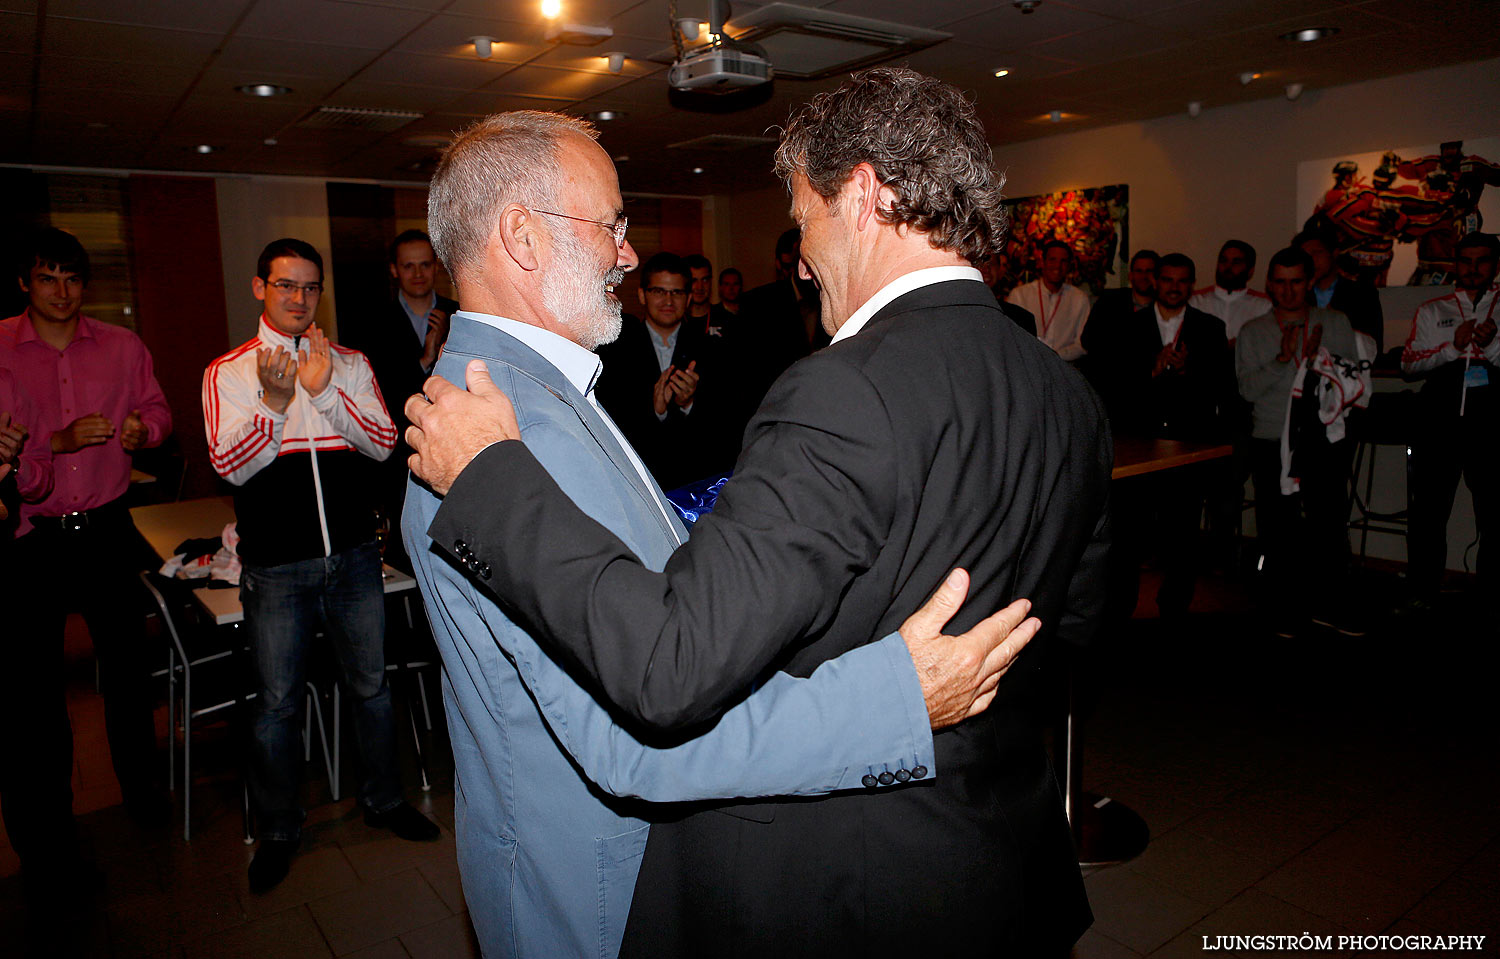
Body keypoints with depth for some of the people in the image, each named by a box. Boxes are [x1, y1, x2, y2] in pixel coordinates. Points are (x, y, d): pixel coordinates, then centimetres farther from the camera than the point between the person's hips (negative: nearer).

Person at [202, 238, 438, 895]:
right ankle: (279, 829, 28)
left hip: (353, 557, 2)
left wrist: (325, 392, -18)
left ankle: (383, 800, 34)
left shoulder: (350, 365, 5)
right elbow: (231, 466, -9)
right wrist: (274, 401, -23)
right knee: (278, 703, 8)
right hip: (276, 568, -2)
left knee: (371, 687, 14)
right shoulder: (228, 373, 0)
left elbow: (384, 444, -6)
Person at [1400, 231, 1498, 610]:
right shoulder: (1432, 311, 17)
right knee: (1429, 508, 2)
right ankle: (1422, 593, 10)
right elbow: (1408, 364, 6)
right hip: (1440, 415, 1)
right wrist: (1453, 345, -7)